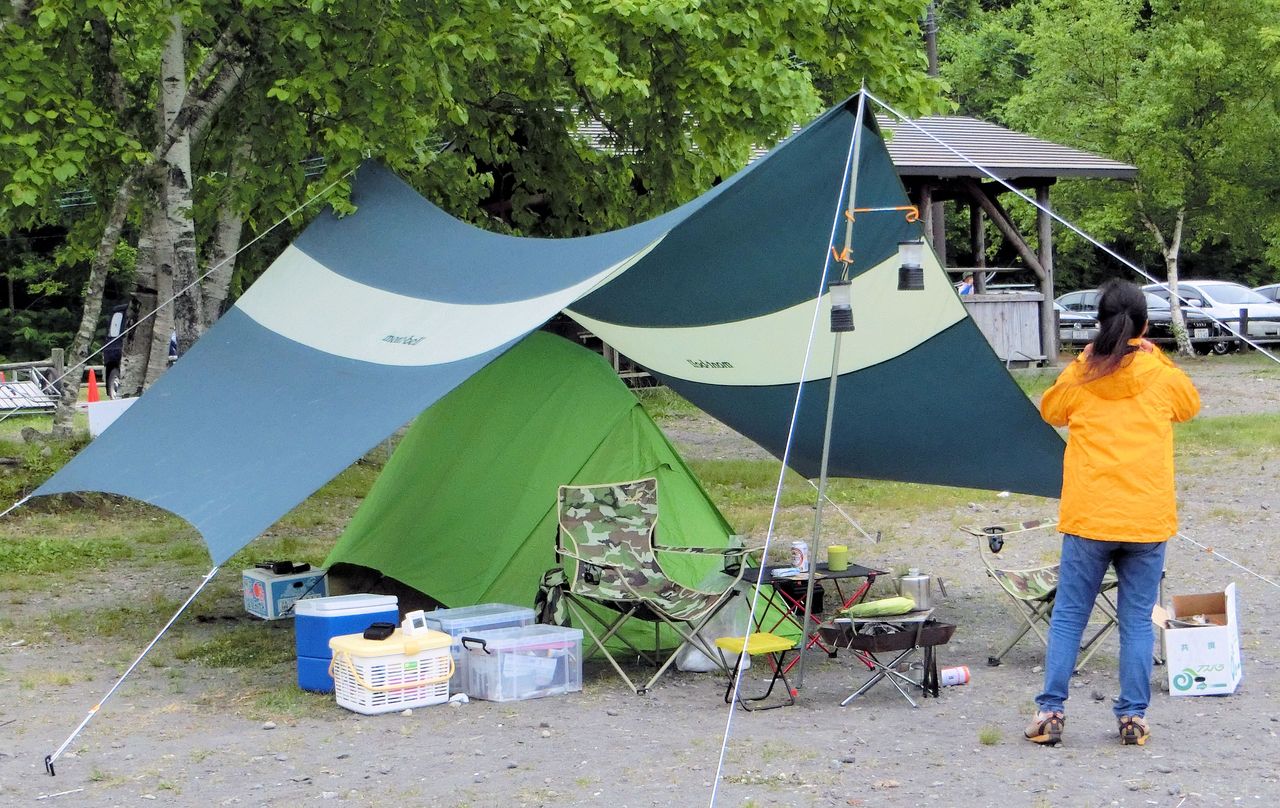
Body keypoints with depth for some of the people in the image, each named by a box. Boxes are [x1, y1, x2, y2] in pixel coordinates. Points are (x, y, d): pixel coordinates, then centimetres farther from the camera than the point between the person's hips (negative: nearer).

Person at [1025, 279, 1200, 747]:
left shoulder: (1080, 376, -1)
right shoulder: (1162, 377, 0)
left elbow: (1049, 411, 20)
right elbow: (1190, 406, 23)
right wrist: (1155, 358, 22)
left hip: (1087, 519, 0)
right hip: (1147, 520, 1)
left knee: (1068, 616, 6)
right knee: (1137, 620, 8)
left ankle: (1049, 712, 3)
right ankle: (1133, 717, 8)